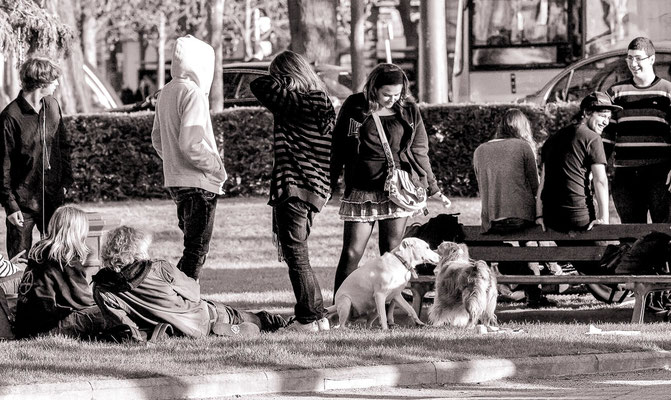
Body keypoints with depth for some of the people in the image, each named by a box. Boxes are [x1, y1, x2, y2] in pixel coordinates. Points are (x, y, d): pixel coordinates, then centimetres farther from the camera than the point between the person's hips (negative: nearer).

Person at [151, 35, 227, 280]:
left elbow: (157, 140, 20)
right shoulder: (193, 94, -16)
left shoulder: (166, 93, 12)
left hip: (174, 181, 9)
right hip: (198, 183, -9)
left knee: (193, 246, 18)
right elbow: (191, 144, -23)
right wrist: (217, 168, -11)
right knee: (196, 250, -5)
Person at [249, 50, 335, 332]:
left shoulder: (298, 102, -17)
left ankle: (309, 318, 1)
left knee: (296, 256, -2)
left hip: (293, 188, -9)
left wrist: (286, 79, -4)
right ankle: (318, 315, 19)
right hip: (314, 189, 9)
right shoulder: (322, 103, 10)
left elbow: (260, 87, -14)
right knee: (298, 256, 17)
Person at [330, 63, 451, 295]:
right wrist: (330, 185, 6)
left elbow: (420, 152, 13)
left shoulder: (408, 111, 5)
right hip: (362, 192, -1)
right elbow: (337, 148, 7)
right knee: (351, 254, -5)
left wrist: (432, 189, 13)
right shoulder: (354, 108, 1)